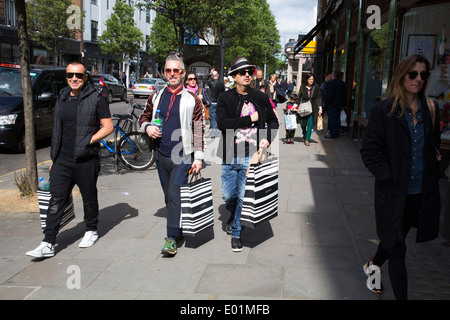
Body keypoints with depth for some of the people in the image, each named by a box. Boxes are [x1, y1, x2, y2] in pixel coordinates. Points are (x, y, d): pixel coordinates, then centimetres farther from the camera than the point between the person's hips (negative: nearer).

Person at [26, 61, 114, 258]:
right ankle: (48, 244, 1)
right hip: (62, 160, 4)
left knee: (89, 198, 11)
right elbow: (57, 130, 19)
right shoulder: (62, 98, 13)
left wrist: (88, 142, -16)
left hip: (86, 160, -4)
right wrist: (54, 157, 17)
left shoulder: (96, 99, -4)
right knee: (56, 201, 0)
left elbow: (108, 127, -5)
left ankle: (91, 231, 32)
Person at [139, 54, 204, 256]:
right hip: (161, 155, 5)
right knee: (169, 196, 13)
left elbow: (199, 130, -3)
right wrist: (147, 127, -4)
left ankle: (172, 239, -8)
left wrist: (198, 157, -8)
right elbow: (144, 117, 20)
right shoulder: (156, 97, 9)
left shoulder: (192, 100, -2)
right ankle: (178, 229, 30)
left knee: (174, 194, -12)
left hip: (183, 156, -5)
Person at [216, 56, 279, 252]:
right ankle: (234, 213, 43)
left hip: (251, 156, 0)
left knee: (243, 197, 1)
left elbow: (273, 121, 18)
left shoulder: (260, 98, 6)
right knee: (228, 195, 9)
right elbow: (222, 123, -15)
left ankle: (236, 233, 18)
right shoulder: (225, 98, 0)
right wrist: (250, 119, -15)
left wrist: (267, 138, 0)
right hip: (230, 156, 0)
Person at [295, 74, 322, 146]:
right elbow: (299, 97, 7)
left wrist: (320, 108, -3)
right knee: (303, 122, 7)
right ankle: (304, 134, 38)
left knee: (310, 123, -9)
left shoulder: (316, 87, -1)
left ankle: (307, 139, -1)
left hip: (313, 107, -1)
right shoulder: (302, 87, 1)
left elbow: (318, 98, 2)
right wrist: (297, 106, 3)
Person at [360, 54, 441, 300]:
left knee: (393, 239, 22)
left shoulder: (429, 109, 4)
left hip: (421, 192, 5)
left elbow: (434, 144, 16)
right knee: (397, 249, 4)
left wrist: (430, 175, 4)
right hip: (394, 193, -5)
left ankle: (373, 265, 50)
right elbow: (369, 150, -11)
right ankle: (401, 295, 16)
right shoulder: (383, 111, -10)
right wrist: (389, 178, -16)